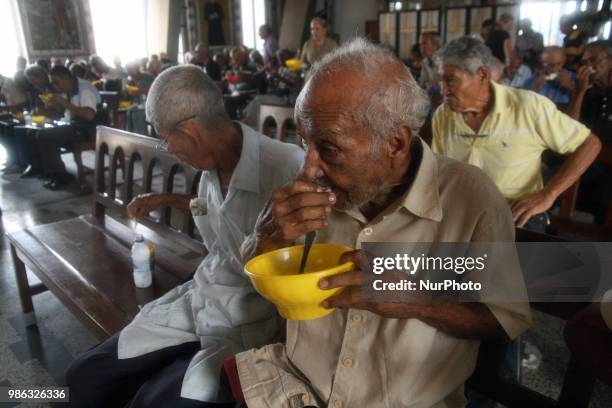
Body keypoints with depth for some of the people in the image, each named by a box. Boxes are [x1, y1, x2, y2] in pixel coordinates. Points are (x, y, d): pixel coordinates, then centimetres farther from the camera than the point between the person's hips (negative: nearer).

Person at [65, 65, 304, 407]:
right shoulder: (213, 165, 0)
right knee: (85, 376, 2)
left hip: (247, 321, -6)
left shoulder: (289, 166, -25)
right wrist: (167, 199, 26)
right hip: (197, 302, 7)